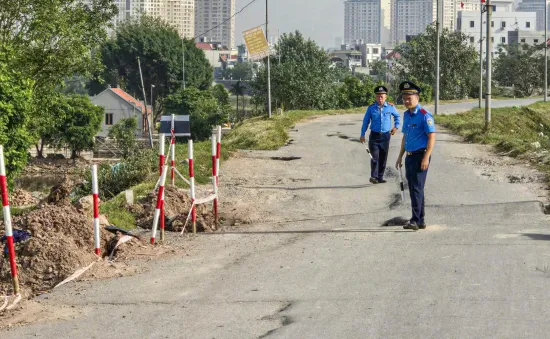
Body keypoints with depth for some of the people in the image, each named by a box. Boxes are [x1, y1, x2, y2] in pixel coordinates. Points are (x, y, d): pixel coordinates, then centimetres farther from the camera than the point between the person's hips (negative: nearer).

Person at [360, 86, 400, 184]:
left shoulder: (390, 107, 1)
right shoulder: (371, 108, -1)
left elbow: (397, 116, 20)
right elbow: (366, 121, 5)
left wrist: (396, 126, 8)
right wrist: (362, 135, 3)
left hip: (385, 136, 2)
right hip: (374, 135, -2)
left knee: (383, 158, 6)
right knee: (375, 157, -12)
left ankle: (380, 177, 14)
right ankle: (373, 176, -5)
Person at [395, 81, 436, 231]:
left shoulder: (424, 115, -13)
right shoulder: (406, 115, 13)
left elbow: (432, 137, -16)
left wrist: (426, 158, -21)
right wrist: (400, 156, 21)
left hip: (420, 156, -9)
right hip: (410, 156, 9)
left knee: (417, 188, -11)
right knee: (413, 189, 12)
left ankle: (415, 220, -12)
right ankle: (420, 220, 19)